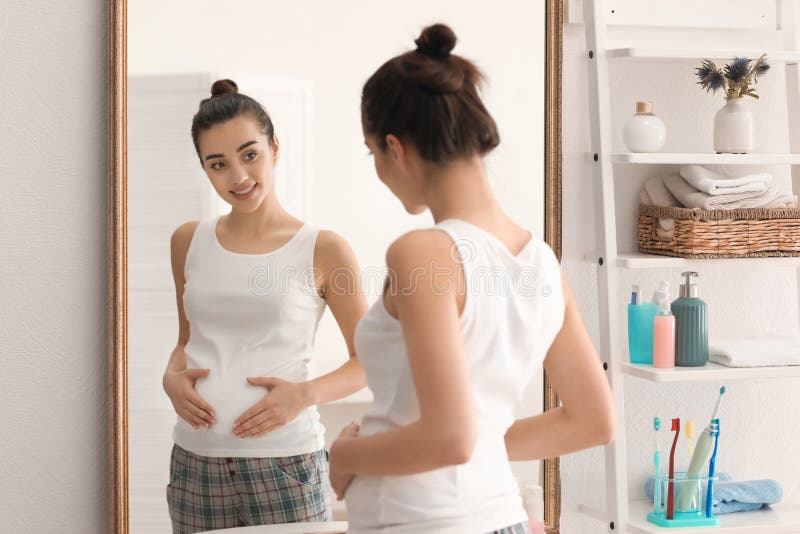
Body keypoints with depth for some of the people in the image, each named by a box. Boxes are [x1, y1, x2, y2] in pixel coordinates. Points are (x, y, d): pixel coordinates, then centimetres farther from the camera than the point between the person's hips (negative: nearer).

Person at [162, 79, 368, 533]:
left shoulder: (323, 251, -4)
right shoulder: (190, 242, 8)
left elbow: (368, 360, 3)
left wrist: (305, 394, -13)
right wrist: (173, 376, 0)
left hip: (285, 462, -3)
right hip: (196, 461, 3)